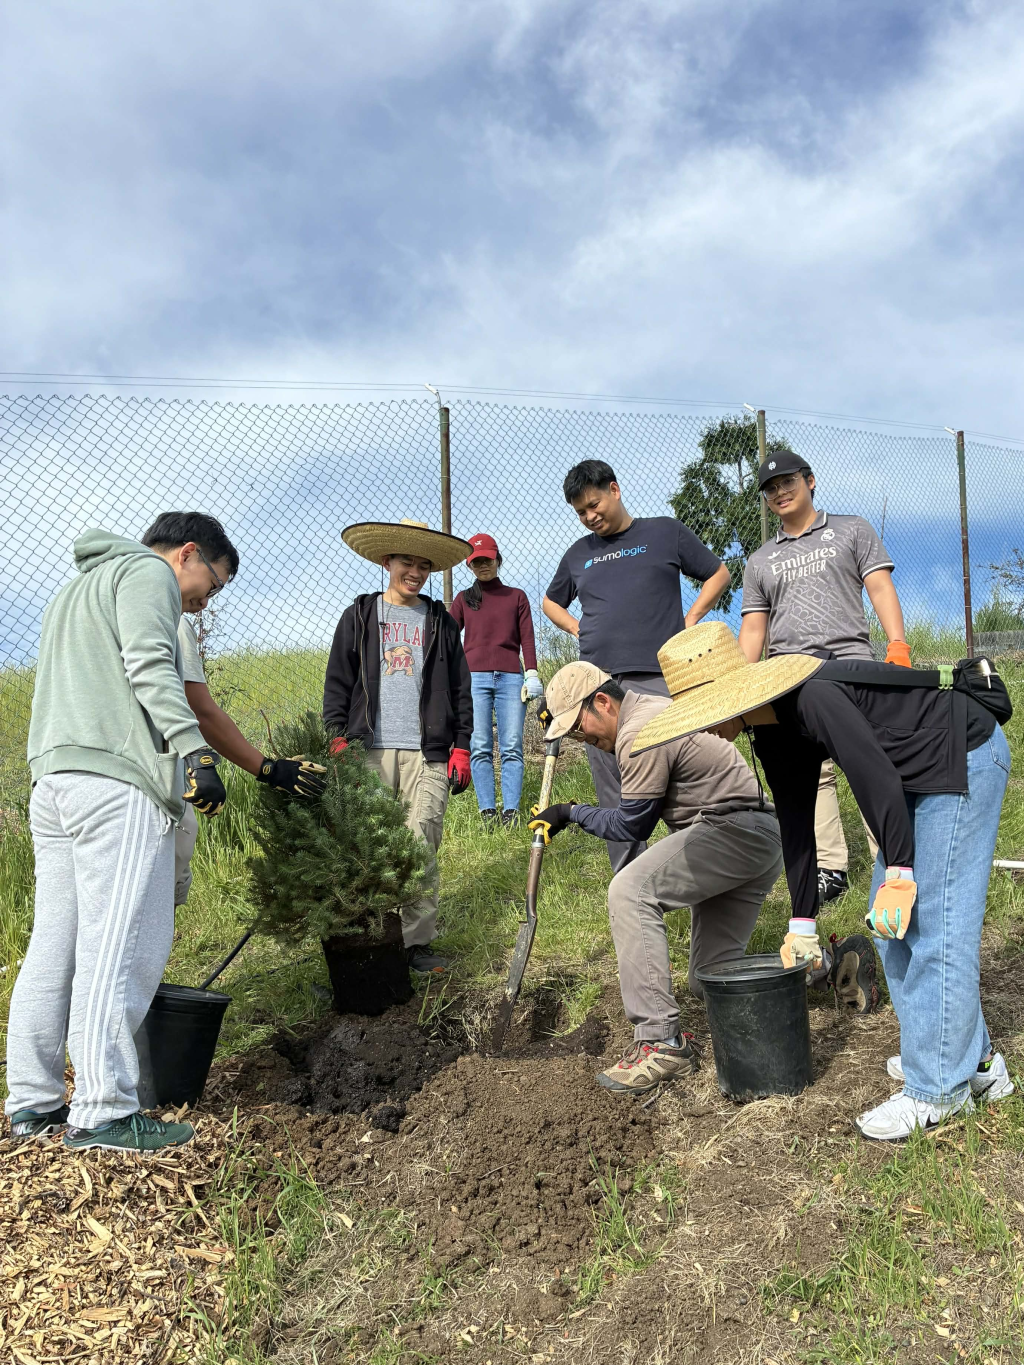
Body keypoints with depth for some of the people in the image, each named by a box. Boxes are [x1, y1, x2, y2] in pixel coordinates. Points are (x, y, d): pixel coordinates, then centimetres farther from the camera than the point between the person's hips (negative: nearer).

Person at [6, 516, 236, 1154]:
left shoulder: (77, 586, 32)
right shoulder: (148, 573, 2)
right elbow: (150, 666, -15)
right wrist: (196, 753, -22)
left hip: (52, 778, 10)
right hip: (118, 779, -10)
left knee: (56, 945, 10)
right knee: (119, 947, -8)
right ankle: (104, 1112, -6)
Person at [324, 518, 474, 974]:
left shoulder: (440, 622, 15)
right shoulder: (359, 616, 12)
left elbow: (460, 690, 14)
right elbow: (337, 684, 8)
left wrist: (461, 747, 6)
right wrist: (338, 741, -3)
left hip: (427, 753, 1)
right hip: (369, 751, 0)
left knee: (422, 848, -3)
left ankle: (417, 942, 5)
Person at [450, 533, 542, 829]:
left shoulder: (516, 596, 18)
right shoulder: (463, 599, 19)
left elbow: (527, 638, 11)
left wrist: (532, 674, -2)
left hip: (510, 678, 0)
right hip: (474, 677, 0)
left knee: (512, 747, -8)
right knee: (480, 748, -6)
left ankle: (510, 812, -9)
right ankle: (487, 812, -6)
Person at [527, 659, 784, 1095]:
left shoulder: (639, 733, -15)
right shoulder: (651, 708, 16)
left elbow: (630, 825, -9)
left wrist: (572, 812, 3)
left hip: (735, 830, -10)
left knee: (629, 891, -23)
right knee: (709, 980, 11)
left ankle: (660, 1040, -24)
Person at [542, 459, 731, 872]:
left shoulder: (666, 532, 10)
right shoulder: (578, 554, 19)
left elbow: (719, 574, 17)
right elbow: (550, 601, 34)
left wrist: (689, 620, 5)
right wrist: (577, 629, 16)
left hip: (659, 679, -3)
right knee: (615, 798, 5)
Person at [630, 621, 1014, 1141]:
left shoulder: (815, 697, -29)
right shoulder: (774, 736, 1)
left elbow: (876, 777, -29)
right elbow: (795, 823, 8)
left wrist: (898, 873, -22)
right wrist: (802, 922, 12)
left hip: (965, 756, -10)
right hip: (920, 775, 10)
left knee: (934, 920, -10)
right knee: (892, 923, 12)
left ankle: (937, 1089, 2)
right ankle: (975, 1060, 24)